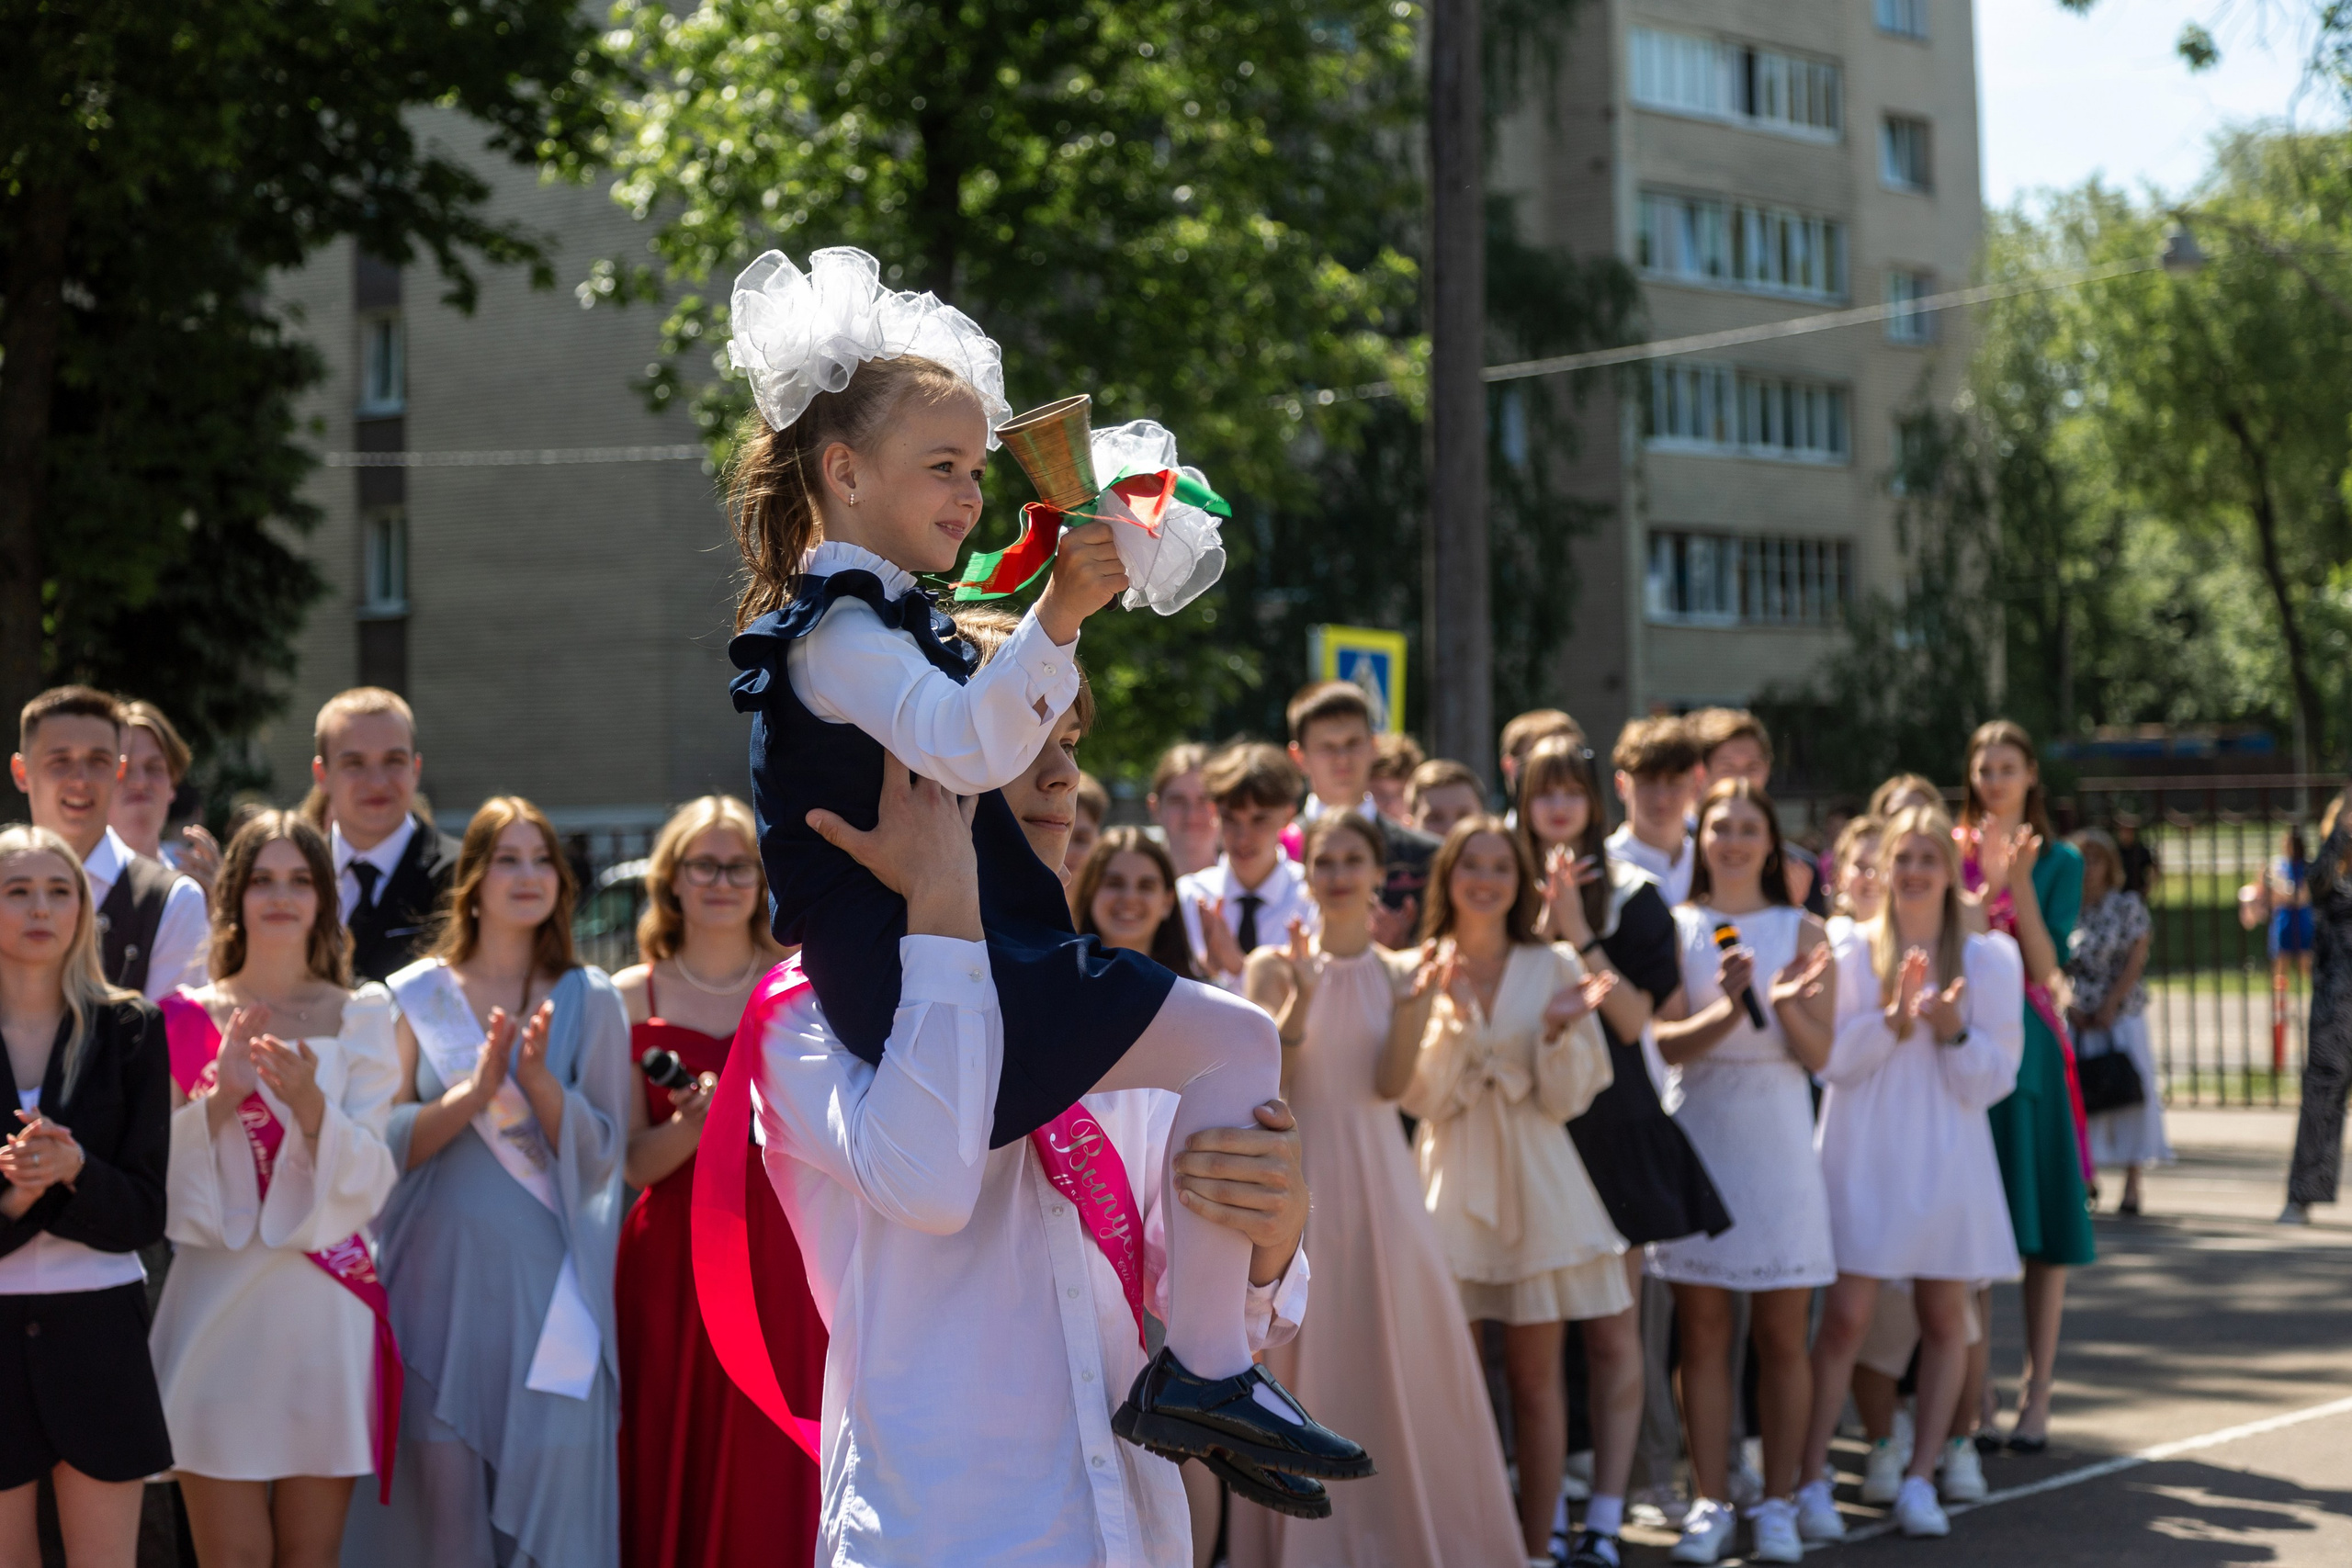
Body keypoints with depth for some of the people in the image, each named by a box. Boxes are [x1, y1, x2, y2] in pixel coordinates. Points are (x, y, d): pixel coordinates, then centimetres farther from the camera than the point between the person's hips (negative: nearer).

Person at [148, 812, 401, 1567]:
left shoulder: (362, 1018, 6)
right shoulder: (186, 1017, 7)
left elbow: (370, 1184, -3)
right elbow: (155, 1175, 0)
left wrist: (310, 1102, -20)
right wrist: (220, 1095, -15)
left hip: (323, 1306, 0)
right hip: (215, 1300, 0)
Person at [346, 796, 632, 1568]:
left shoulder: (591, 1002, 6)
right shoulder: (417, 996, 6)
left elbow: (600, 1156, 1)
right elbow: (385, 1145, 1)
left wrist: (539, 1079, -15)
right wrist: (473, 1092, -14)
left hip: (547, 1279, 0)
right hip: (441, 1272, 0)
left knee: (549, 1476, -4)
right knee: (443, 1483, -1)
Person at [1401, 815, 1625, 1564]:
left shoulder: (1554, 968, 3)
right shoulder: (1421, 971, 2)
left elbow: (1566, 1099, 1)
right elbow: (1423, 1098, -4)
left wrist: (1559, 1029, -16)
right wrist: (1451, 1017, -17)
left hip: (1534, 1178, 0)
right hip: (1453, 1181, 0)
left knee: (1536, 1374, 3)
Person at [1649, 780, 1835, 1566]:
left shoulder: (1802, 932, 6)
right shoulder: (1675, 928, 4)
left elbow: (1818, 1055, 1)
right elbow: (1664, 1042, -6)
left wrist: (1785, 1004, -17)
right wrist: (1726, 1009, -21)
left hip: (1778, 1139, 0)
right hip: (1701, 1137, 0)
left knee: (1782, 1335, 2)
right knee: (1703, 1330, 2)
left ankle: (1777, 1504, 10)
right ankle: (1709, 1504, 8)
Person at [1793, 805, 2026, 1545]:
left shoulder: (1988, 958, 3)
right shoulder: (1851, 950, 0)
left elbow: (1995, 1079, 1)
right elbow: (1829, 1059, -4)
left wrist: (1955, 1031, -17)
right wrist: (1892, 1020, -17)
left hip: (1946, 1157, 2)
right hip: (1863, 1156, -2)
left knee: (1944, 1317, 5)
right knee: (1845, 1316, -7)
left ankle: (1922, 1477, 16)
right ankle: (1811, 1479, -2)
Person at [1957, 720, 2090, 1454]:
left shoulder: (2058, 860, 4)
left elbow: (2046, 966, -7)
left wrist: (2019, 884, -16)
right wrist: (1979, 890, -14)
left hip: (2028, 1046, -1)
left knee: (2043, 1226, -1)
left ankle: (2036, 1394, 4)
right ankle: (1974, 1382, 10)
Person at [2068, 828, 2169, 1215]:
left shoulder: (2128, 905, 2)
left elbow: (2136, 960, -4)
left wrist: (2109, 1006, -11)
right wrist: (2070, 1007, -8)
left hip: (2121, 1012, -2)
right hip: (2078, 1016, 2)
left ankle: (2132, 1183, -3)